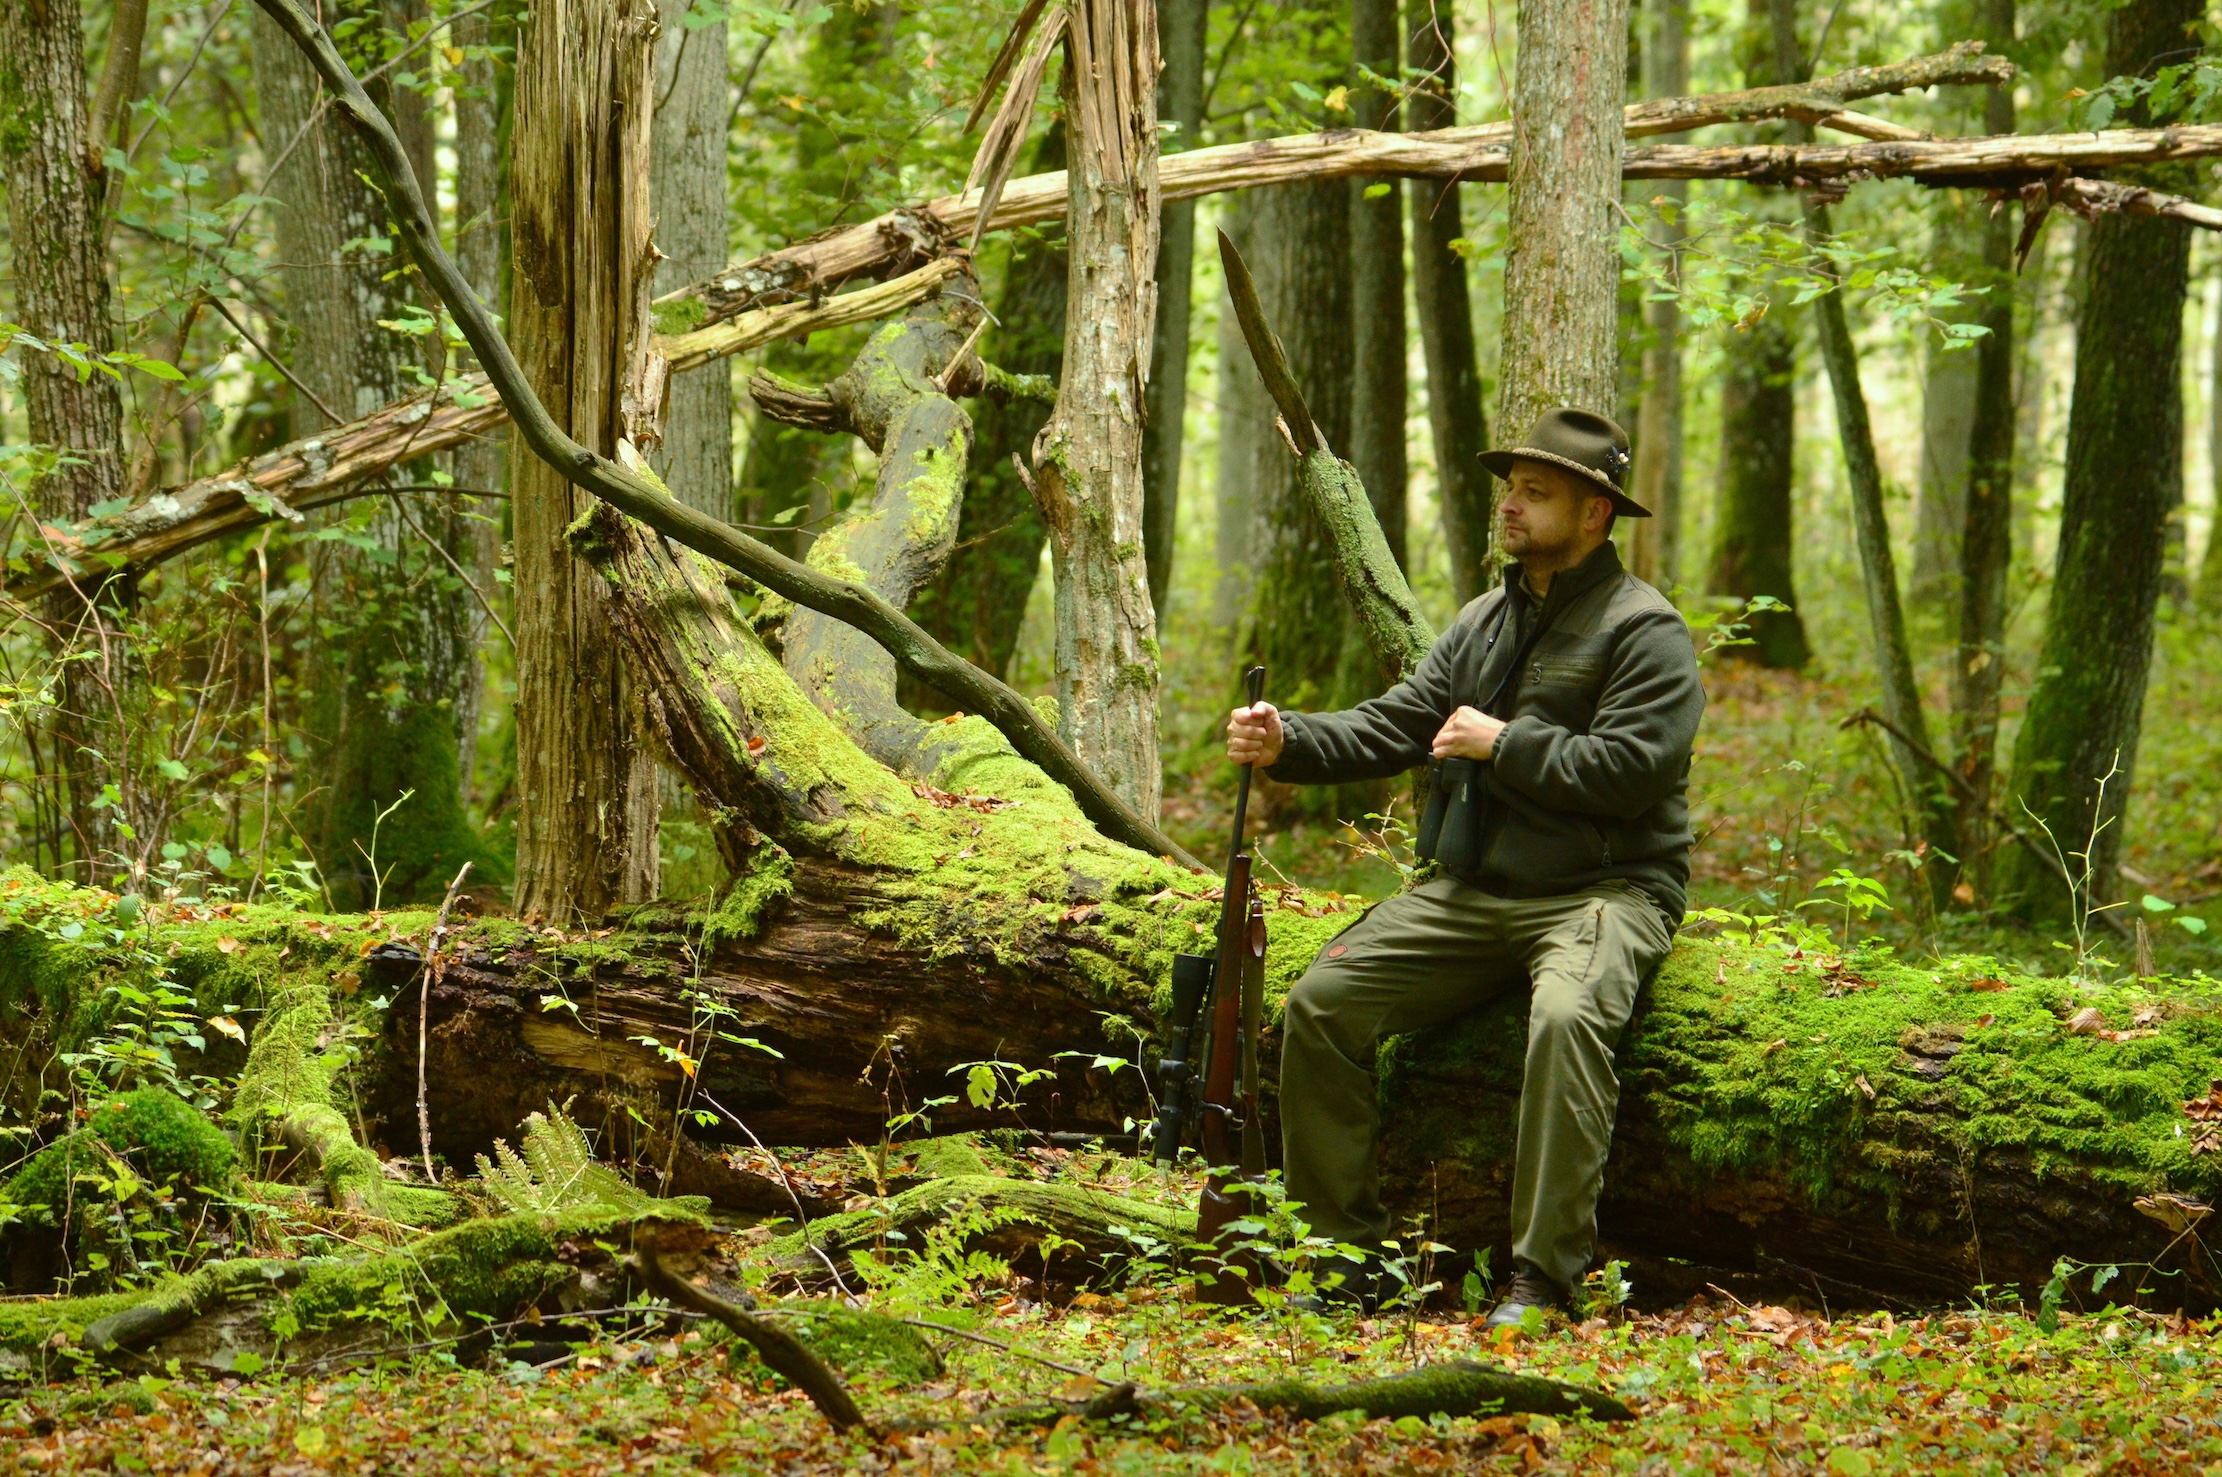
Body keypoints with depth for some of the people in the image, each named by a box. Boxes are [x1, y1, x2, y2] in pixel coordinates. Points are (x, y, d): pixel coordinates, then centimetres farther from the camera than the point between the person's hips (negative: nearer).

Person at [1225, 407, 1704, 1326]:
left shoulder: (1642, 629, -5)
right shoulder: (1484, 623, 18)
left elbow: (1630, 769, -18)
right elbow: (1389, 727, 14)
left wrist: (1501, 745, -12)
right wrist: (1287, 742, -4)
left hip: (1603, 894, -7)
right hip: (1474, 894, 7)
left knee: (1568, 1016, -38)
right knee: (1322, 1001, -8)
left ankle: (1544, 1276, -32)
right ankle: (1343, 1244, 0)